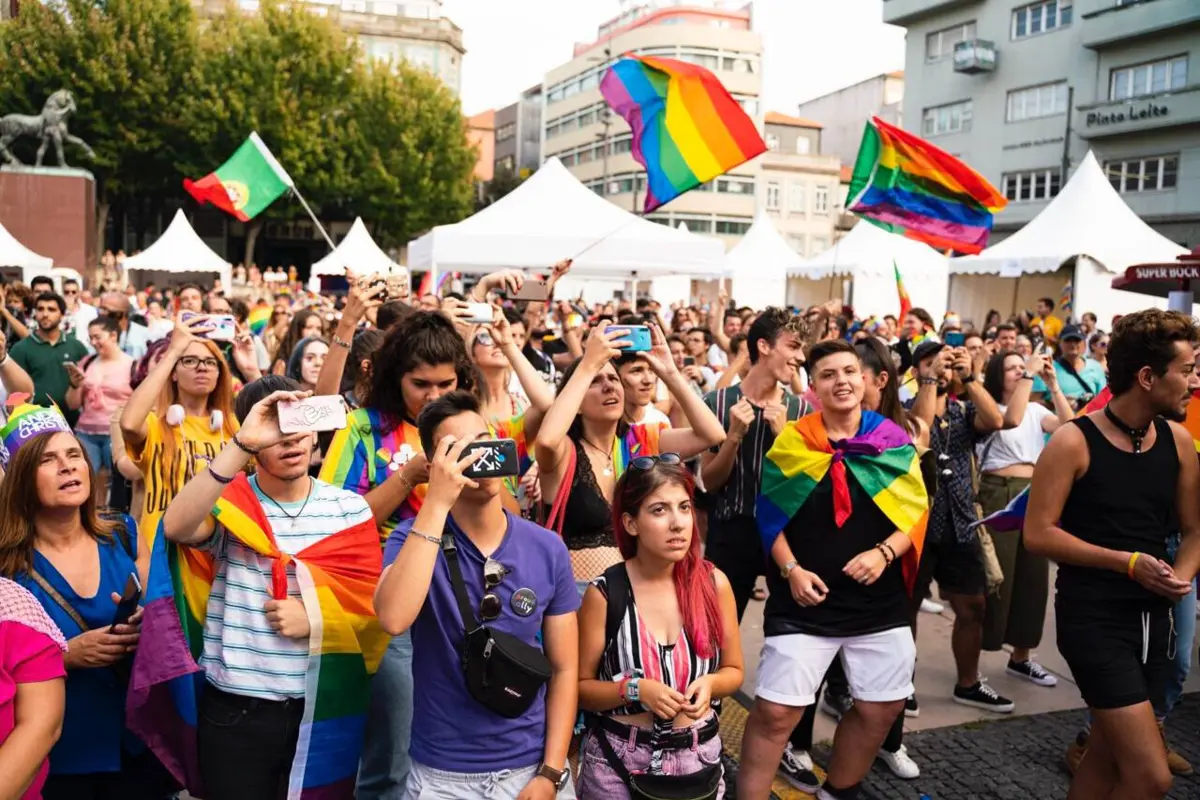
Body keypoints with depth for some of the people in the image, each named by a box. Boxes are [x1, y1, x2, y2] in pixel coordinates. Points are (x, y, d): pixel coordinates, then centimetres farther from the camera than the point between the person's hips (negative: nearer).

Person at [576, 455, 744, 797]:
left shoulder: (714, 583, -7)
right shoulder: (604, 593, -13)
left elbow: (734, 671, 5)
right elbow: (580, 686, -5)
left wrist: (709, 683, -14)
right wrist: (635, 689, -20)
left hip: (698, 755, 2)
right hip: (619, 760, -2)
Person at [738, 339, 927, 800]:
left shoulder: (894, 440, 2)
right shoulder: (792, 441, -2)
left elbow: (915, 511, 1)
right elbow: (771, 514, 1)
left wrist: (883, 552, -15)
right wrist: (790, 569, -11)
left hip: (879, 599, 3)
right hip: (806, 599, -2)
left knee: (880, 707, 14)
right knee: (775, 710, -7)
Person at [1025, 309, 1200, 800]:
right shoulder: (1074, 441, -14)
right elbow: (1038, 534, -14)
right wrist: (1129, 563, -19)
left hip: (1154, 618, 7)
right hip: (1093, 618, -6)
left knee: (1108, 758, 18)